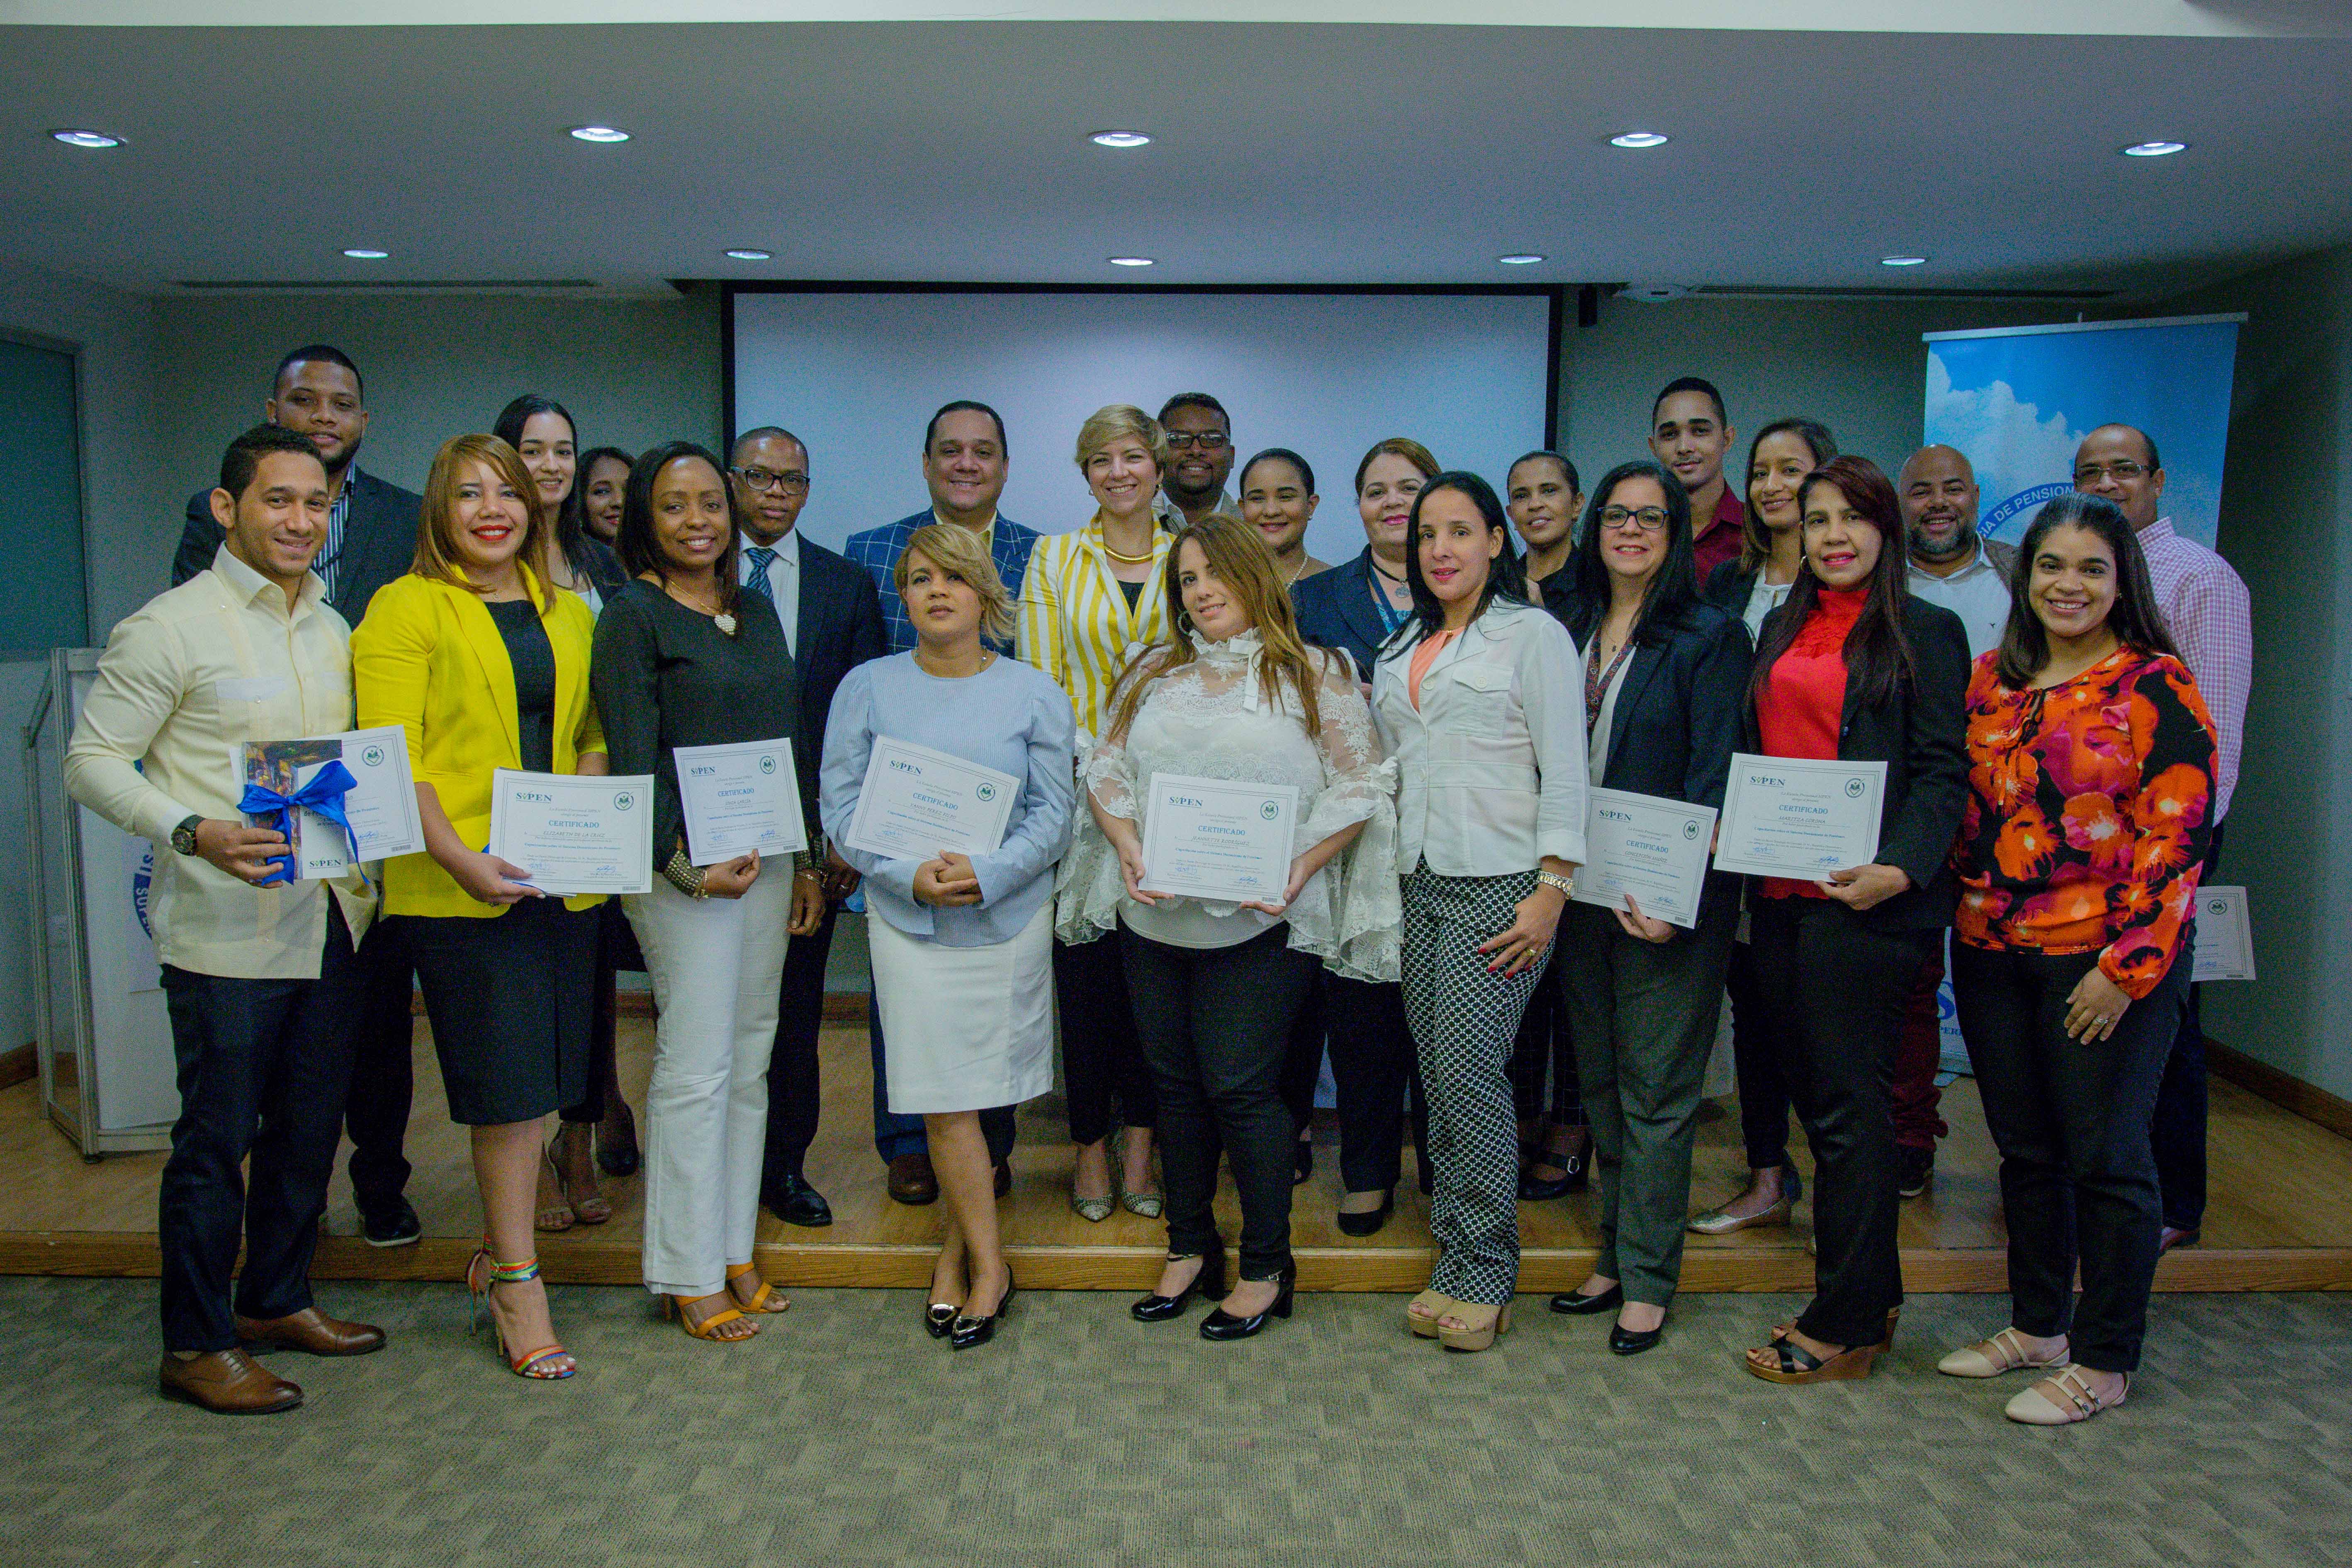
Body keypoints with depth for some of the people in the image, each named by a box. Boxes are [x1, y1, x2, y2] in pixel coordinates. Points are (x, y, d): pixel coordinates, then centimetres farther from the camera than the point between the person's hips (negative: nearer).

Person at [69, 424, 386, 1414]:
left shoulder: (331, 629, 13)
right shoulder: (170, 627, -8)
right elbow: (92, 762, -9)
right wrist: (195, 832, -23)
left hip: (329, 919, 7)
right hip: (225, 930, -7)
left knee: (310, 1126, 15)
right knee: (217, 1137, 1)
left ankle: (278, 1301, 32)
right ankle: (196, 1347, 15)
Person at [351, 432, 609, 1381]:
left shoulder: (568, 616, 16)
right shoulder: (405, 609, -2)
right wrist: (461, 858, -20)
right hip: (458, 887, -5)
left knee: (535, 1082, 10)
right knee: (507, 1085, -2)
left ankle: (495, 1258, 27)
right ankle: (518, 1283, 11)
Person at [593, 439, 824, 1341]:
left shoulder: (757, 610, 14)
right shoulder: (631, 617, -5)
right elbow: (633, 757, -11)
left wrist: (807, 860, 13)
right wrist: (685, 861, -18)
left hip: (770, 857, 7)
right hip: (682, 866, -6)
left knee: (749, 1062, 10)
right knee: (695, 1067, -3)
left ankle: (733, 1253, 21)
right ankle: (687, 1276, 9)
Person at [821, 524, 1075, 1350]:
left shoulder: (1034, 694, 2)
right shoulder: (868, 689, 2)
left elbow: (1053, 814, -2)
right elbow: (842, 807, -1)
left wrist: (985, 873, -18)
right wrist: (909, 874, -17)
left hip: (1009, 917, 0)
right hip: (907, 919, 0)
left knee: (974, 1091, 6)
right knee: (945, 1099, 0)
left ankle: (958, 1248, 23)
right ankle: (988, 1264, 14)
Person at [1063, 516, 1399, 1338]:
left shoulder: (1315, 675, 0)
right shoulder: (1153, 673, 13)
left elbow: (1360, 788, -4)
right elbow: (1107, 767, 11)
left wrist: (1298, 869, -16)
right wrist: (1128, 850, -7)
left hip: (1258, 922, -5)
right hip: (1155, 916, 5)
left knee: (1241, 1086, -3)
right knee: (1175, 1081, 12)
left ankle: (1266, 1267, 14)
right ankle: (1190, 1247, 28)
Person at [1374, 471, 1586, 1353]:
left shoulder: (1534, 635, -2)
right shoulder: (1401, 649, 18)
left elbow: (1564, 774, -8)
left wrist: (1551, 892, -13)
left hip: (1500, 883, -6)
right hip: (1418, 883, 6)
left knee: (1469, 1072, -9)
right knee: (1437, 1075, 6)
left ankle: (1486, 1274, 4)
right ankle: (1454, 1261, 16)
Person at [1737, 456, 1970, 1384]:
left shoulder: (1925, 632, -2)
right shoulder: (1781, 628, 17)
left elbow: (1942, 771, -8)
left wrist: (1899, 868, -21)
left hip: (1861, 900, -6)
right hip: (1780, 892, 7)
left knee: (1848, 1107, -1)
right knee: (1816, 1096, 12)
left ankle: (1847, 1326, 10)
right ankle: (1873, 1293, 25)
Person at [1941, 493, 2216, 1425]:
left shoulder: (2155, 686, -6)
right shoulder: (1992, 680, 10)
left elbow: (2176, 835, -11)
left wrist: (2125, 965, -16)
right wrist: (1958, 914, 8)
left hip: (2104, 961, -5)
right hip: (1992, 953, 6)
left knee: (2105, 1156, 3)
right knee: (2024, 1148, 15)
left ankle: (2104, 1363, 17)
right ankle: (2036, 1327, 30)